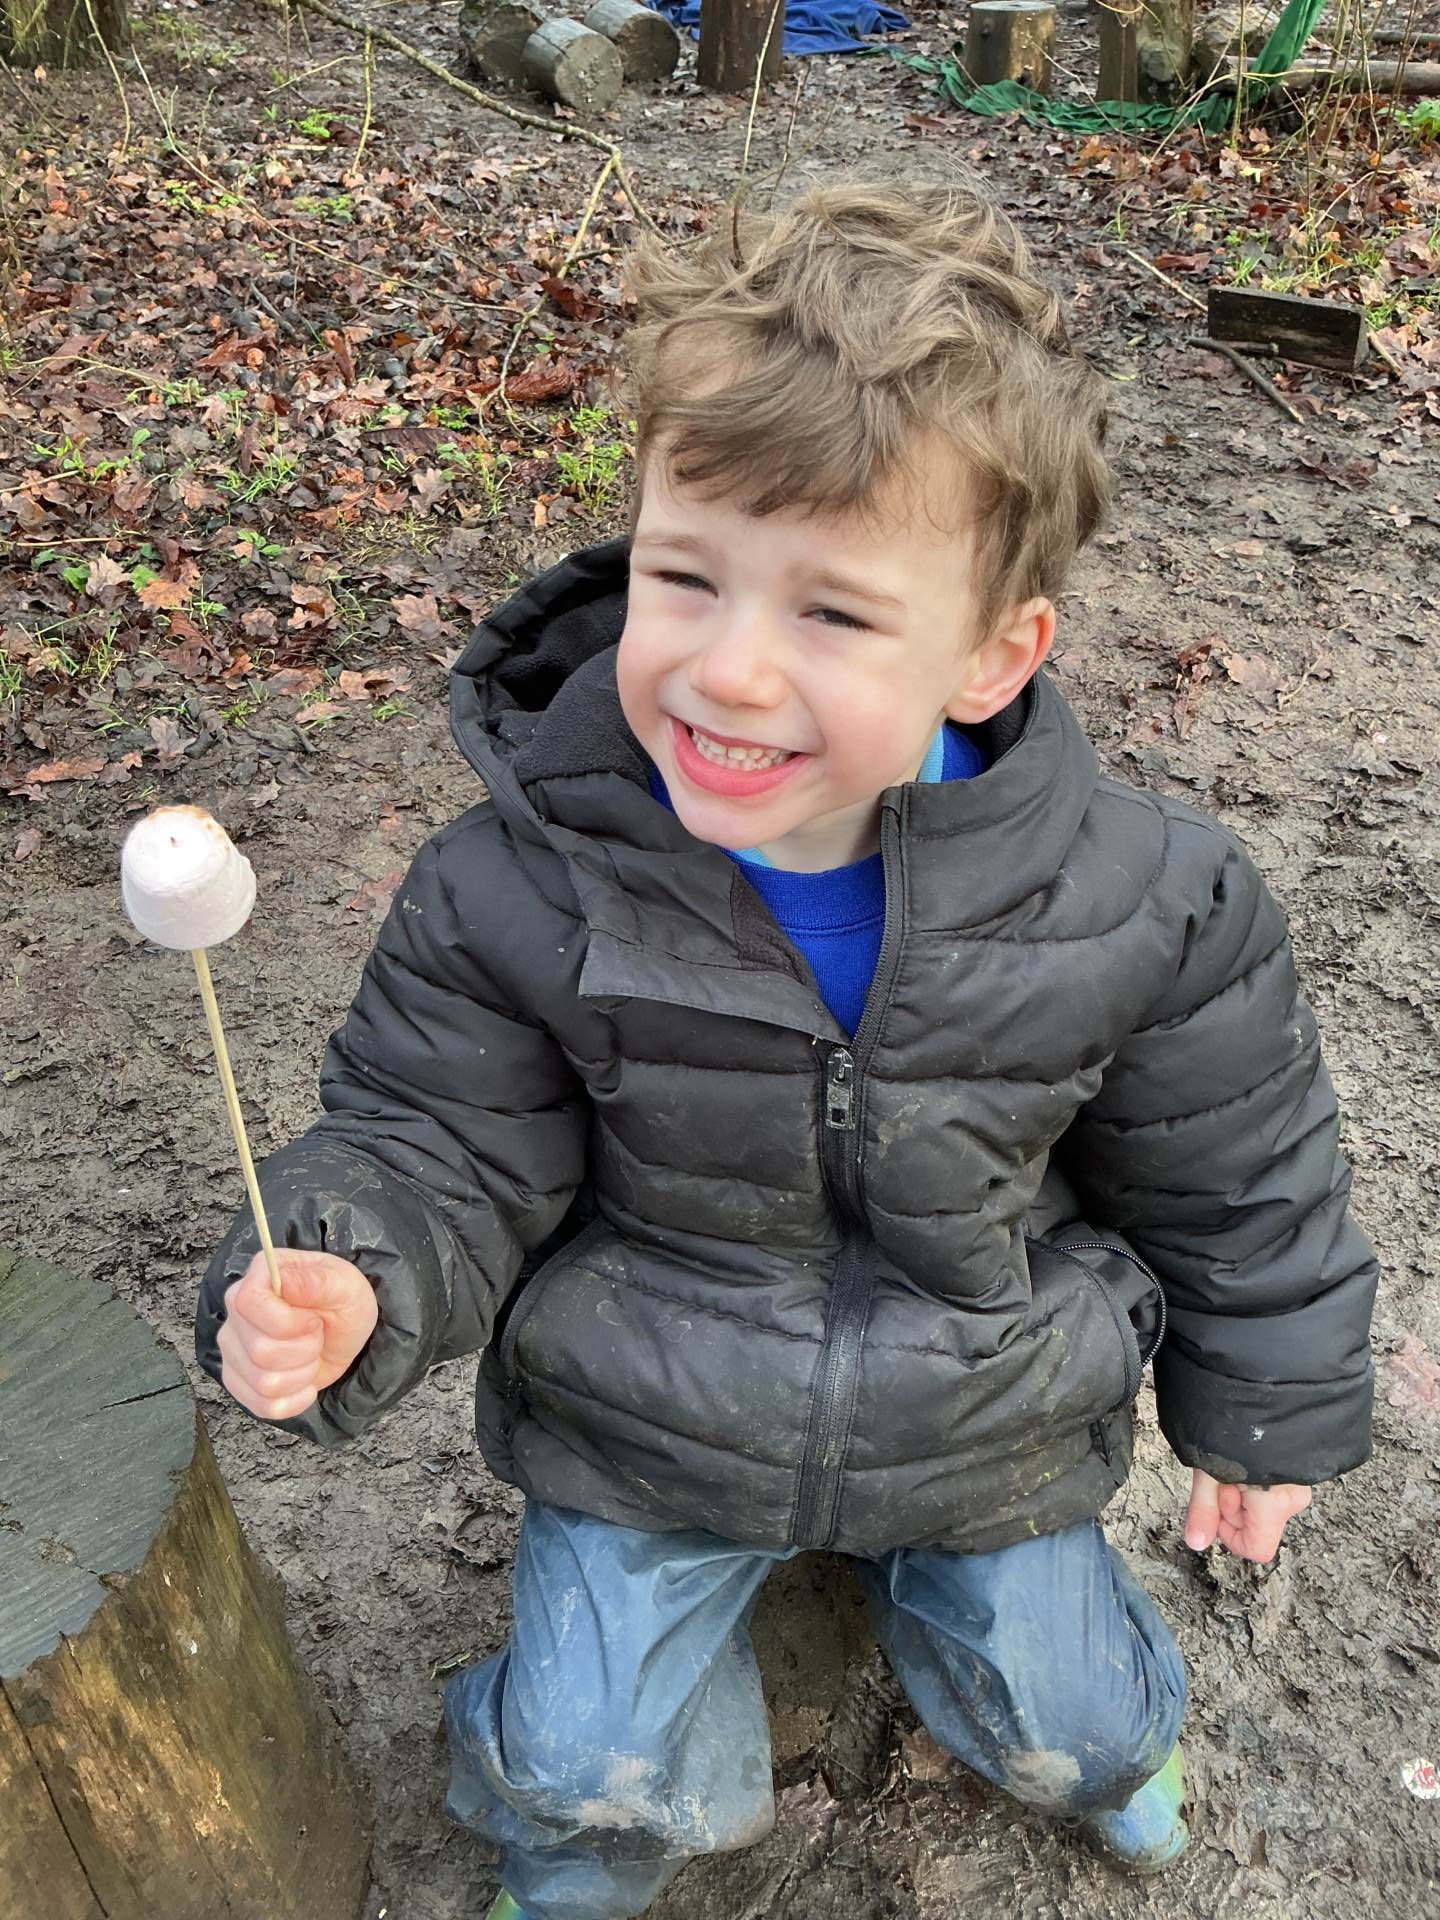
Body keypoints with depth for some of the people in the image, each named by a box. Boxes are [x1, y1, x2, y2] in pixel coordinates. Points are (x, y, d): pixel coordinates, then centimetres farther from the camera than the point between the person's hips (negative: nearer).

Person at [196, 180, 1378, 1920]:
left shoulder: (1136, 906, -24)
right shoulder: (522, 884, -25)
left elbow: (1231, 1177, -7)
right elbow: (441, 1141, -13)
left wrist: (1265, 1409, 5)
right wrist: (341, 1280, -34)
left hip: (992, 1430, 1)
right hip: (640, 1436, 0)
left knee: (1061, 1720, 22)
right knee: (595, 1776, 9)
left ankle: (1096, 1744, 63)